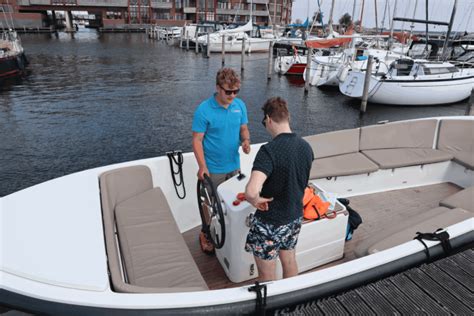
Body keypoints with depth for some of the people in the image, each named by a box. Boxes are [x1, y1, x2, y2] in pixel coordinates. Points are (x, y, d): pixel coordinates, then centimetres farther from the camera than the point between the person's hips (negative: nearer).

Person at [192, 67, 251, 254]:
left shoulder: (240, 105, -3)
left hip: (234, 165, 5)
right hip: (213, 168, -4)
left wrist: (246, 141, -15)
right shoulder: (204, 110, -18)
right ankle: (205, 234, 34)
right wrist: (202, 166, -24)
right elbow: (197, 140, -15)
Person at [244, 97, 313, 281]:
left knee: (267, 275, 14)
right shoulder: (306, 147, -4)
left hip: (270, 222, -7)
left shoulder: (269, 151, -28)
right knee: (289, 260, 28)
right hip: (295, 217, 7)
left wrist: (255, 200, -20)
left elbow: (251, 191, -40)